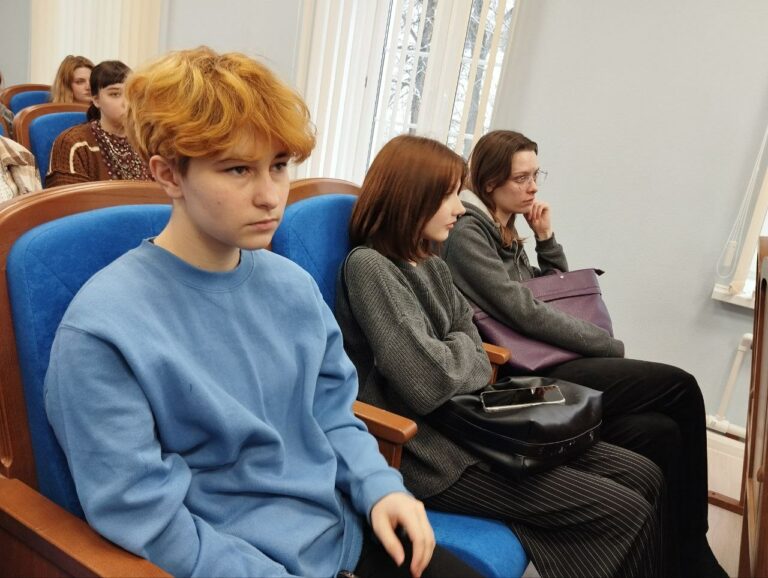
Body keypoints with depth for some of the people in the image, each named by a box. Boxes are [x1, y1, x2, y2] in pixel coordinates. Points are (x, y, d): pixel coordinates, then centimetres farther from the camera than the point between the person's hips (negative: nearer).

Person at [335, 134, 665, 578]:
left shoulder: (432, 266, 13)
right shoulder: (369, 266, -15)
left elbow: (479, 366, 9)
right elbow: (429, 384, -23)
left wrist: (454, 358, -13)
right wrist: (463, 349, -3)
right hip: (435, 454, -8)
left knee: (643, 475, 4)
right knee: (626, 513, -10)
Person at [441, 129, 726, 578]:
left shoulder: (506, 233, 18)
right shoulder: (466, 231, -9)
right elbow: (523, 312, -16)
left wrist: (547, 239, 9)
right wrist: (610, 346, -8)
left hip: (544, 365, 8)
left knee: (660, 432, -13)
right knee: (679, 387, -11)